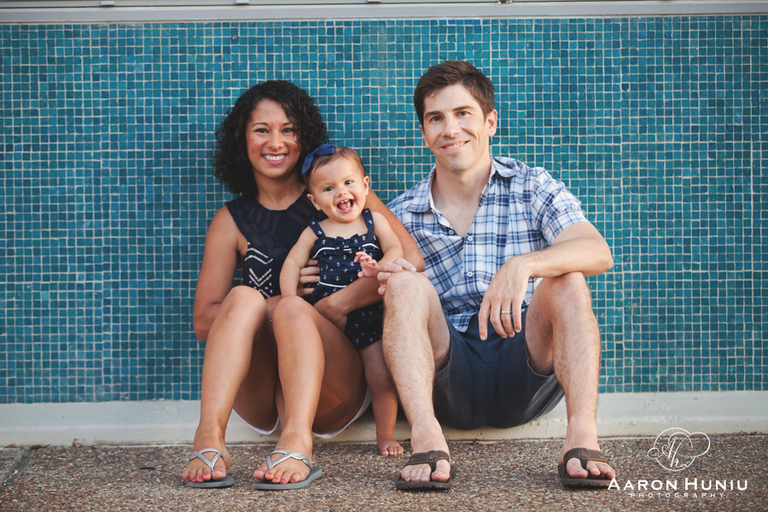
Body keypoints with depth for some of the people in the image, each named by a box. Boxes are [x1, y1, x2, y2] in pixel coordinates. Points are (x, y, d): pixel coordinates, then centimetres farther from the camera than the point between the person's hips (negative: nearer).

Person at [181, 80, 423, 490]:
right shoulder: (232, 221, 14)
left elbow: (409, 257, -6)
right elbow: (204, 322, 7)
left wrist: (334, 305, -15)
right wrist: (283, 295, -6)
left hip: (331, 393, -1)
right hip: (259, 398, 2)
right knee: (245, 297, -25)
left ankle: (297, 442, -52)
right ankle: (209, 437, -43)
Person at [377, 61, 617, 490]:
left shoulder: (533, 188, 7)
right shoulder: (403, 215, 11)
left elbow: (599, 252, -13)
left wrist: (522, 265, -31)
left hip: (525, 373, 0)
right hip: (449, 383, 1)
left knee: (567, 281, -23)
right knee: (406, 282, -22)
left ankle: (583, 437, -37)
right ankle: (428, 440, -39)